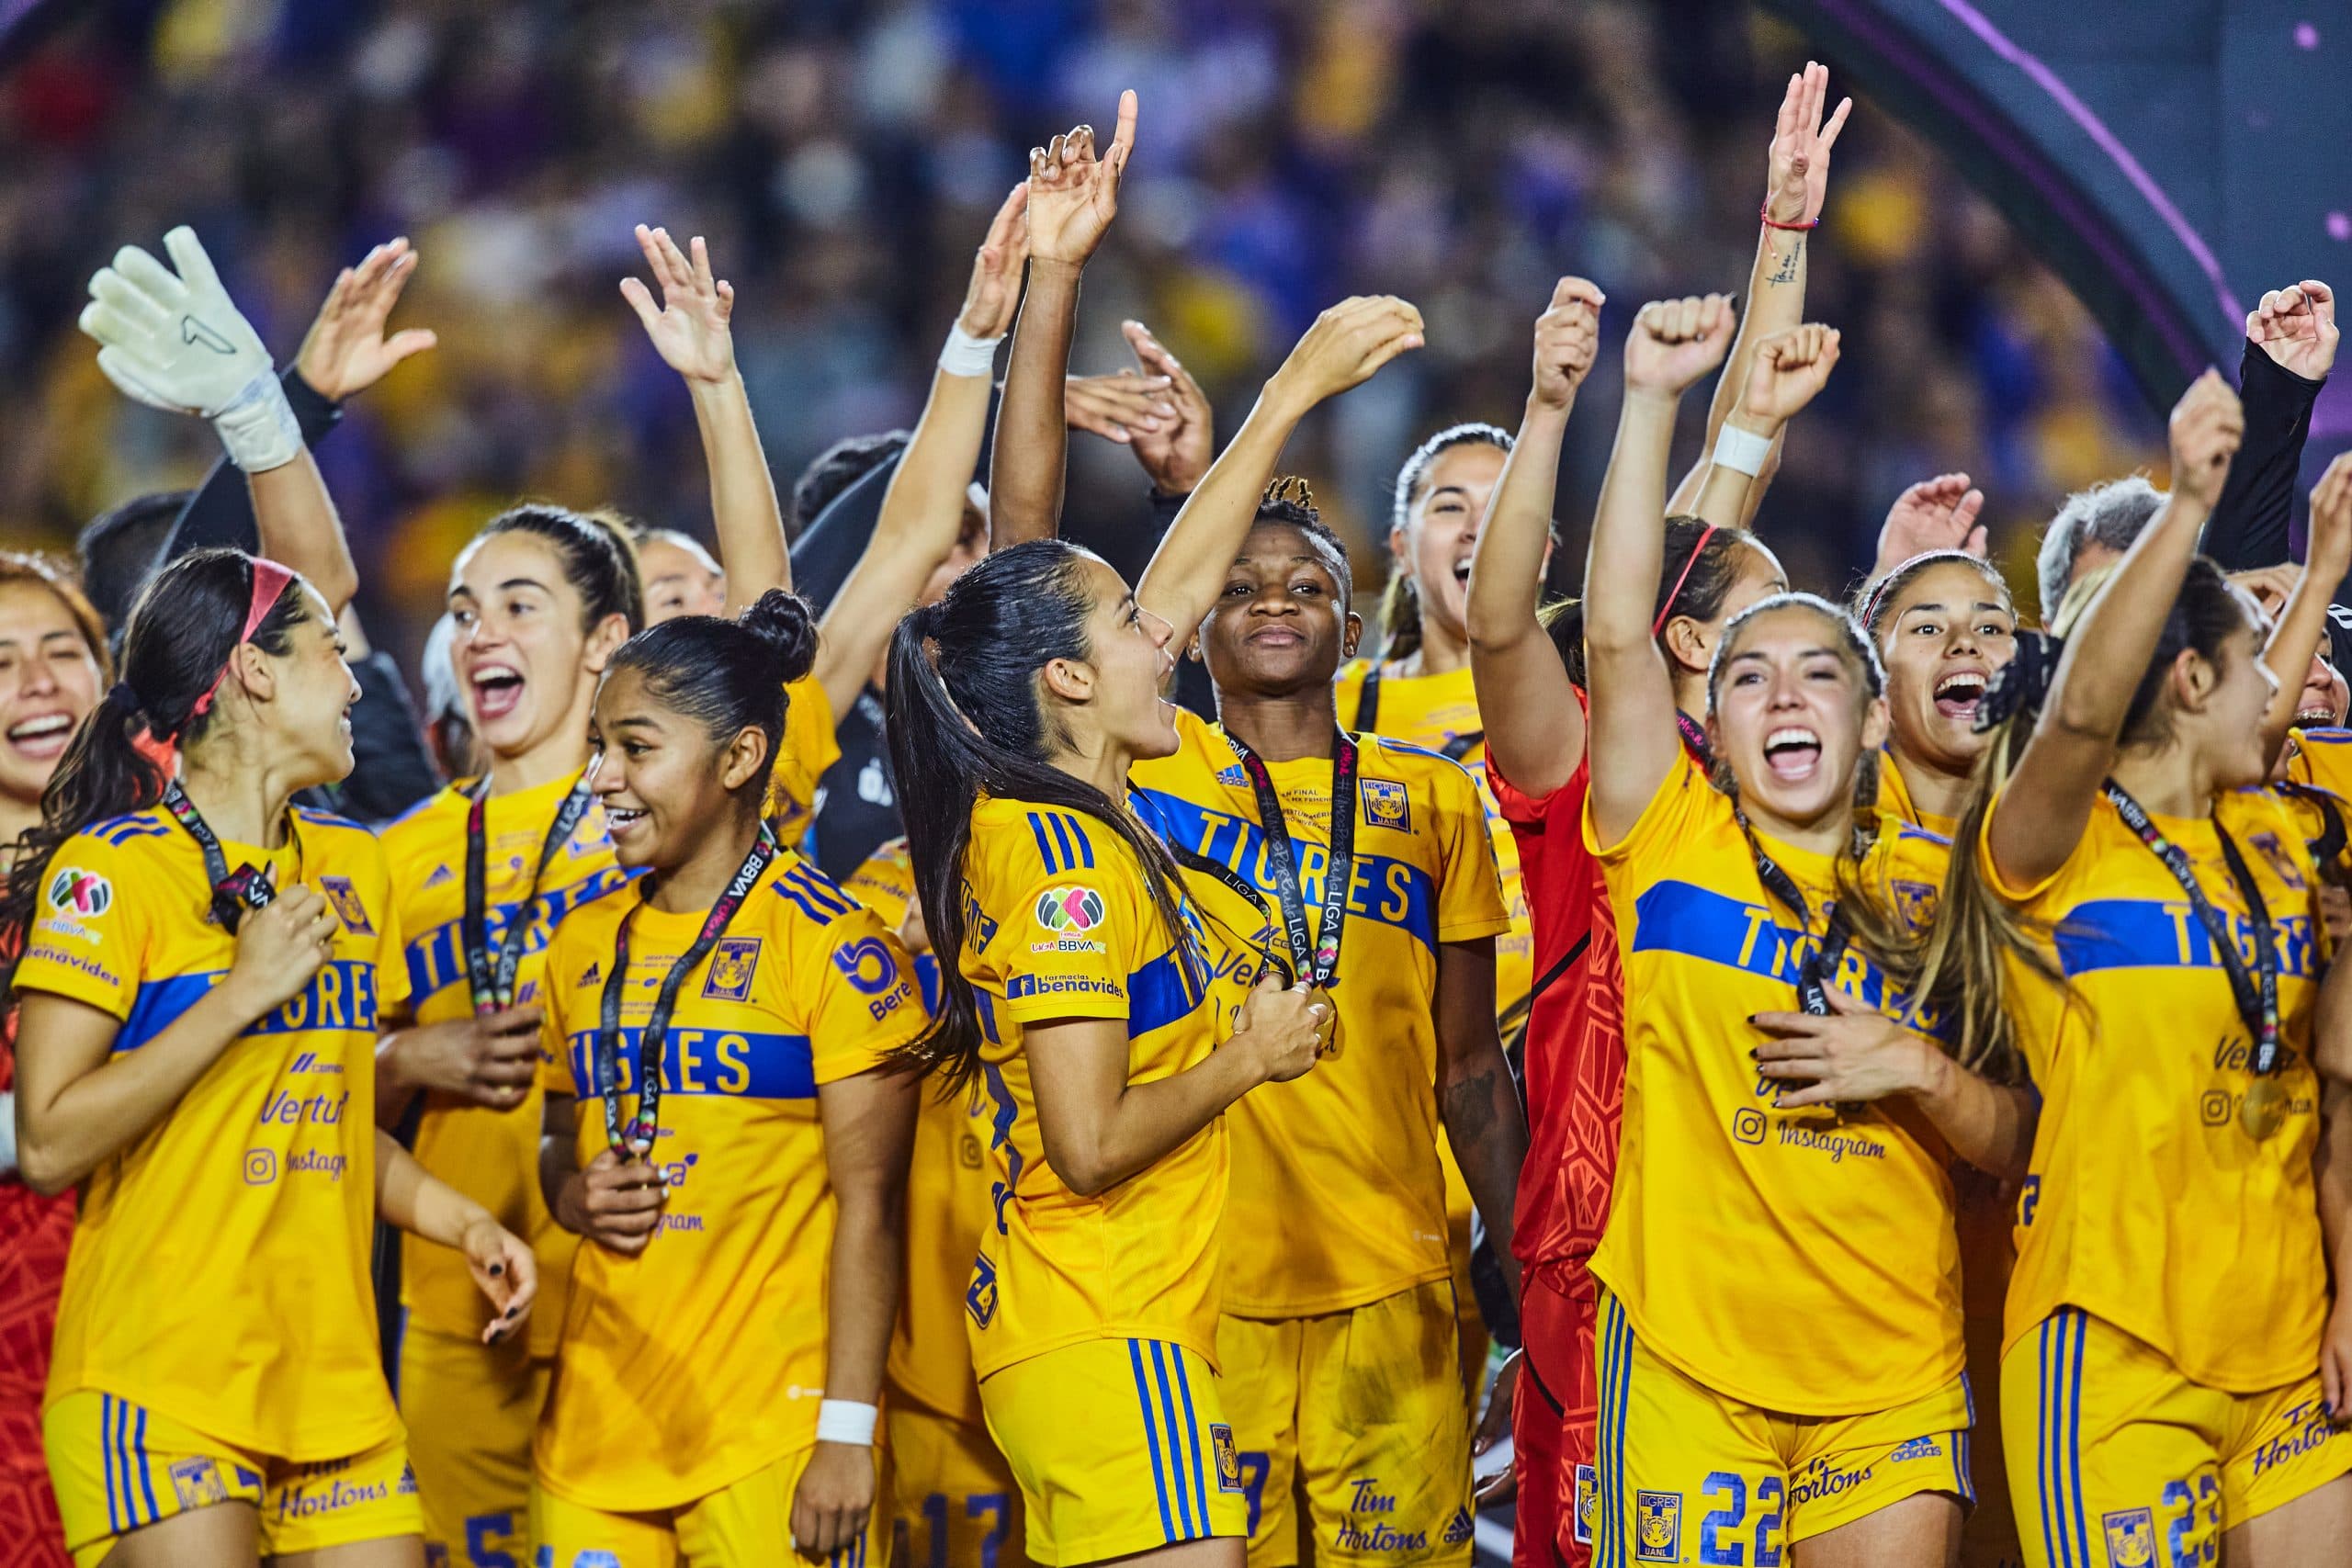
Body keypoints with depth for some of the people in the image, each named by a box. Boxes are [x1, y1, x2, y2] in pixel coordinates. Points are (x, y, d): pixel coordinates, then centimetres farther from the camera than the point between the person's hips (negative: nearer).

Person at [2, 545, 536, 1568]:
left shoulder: (350, 868, 15)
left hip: (332, 1387, 7)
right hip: (162, 1393, -7)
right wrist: (246, 990, -18)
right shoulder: (111, 871, -8)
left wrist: (458, 1222, 10)